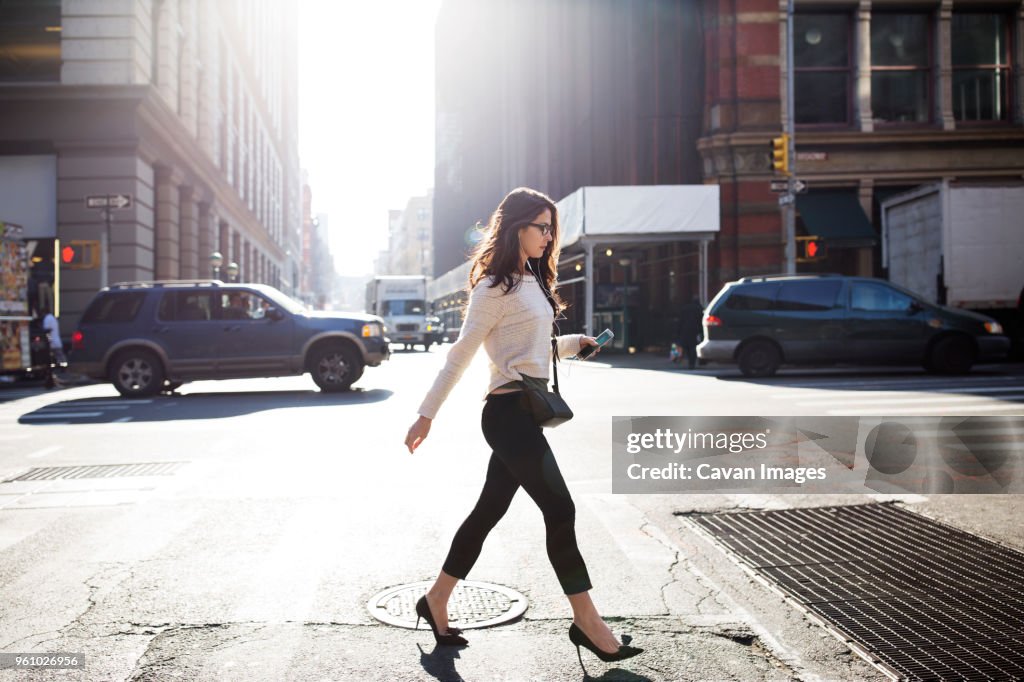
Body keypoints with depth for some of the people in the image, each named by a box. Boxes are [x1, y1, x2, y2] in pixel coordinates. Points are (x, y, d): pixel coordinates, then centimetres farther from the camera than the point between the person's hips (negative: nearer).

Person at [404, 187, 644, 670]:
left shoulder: (533, 281, 15)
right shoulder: (495, 287, -11)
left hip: (526, 408, 9)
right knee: (559, 510, -6)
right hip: (508, 411, -9)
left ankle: (436, 602, 26)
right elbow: (461, 354, -11)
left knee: (490, 509, 13)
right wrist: (427, 415, -9)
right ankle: (587, 622, 6)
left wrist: (575, 344, 14)